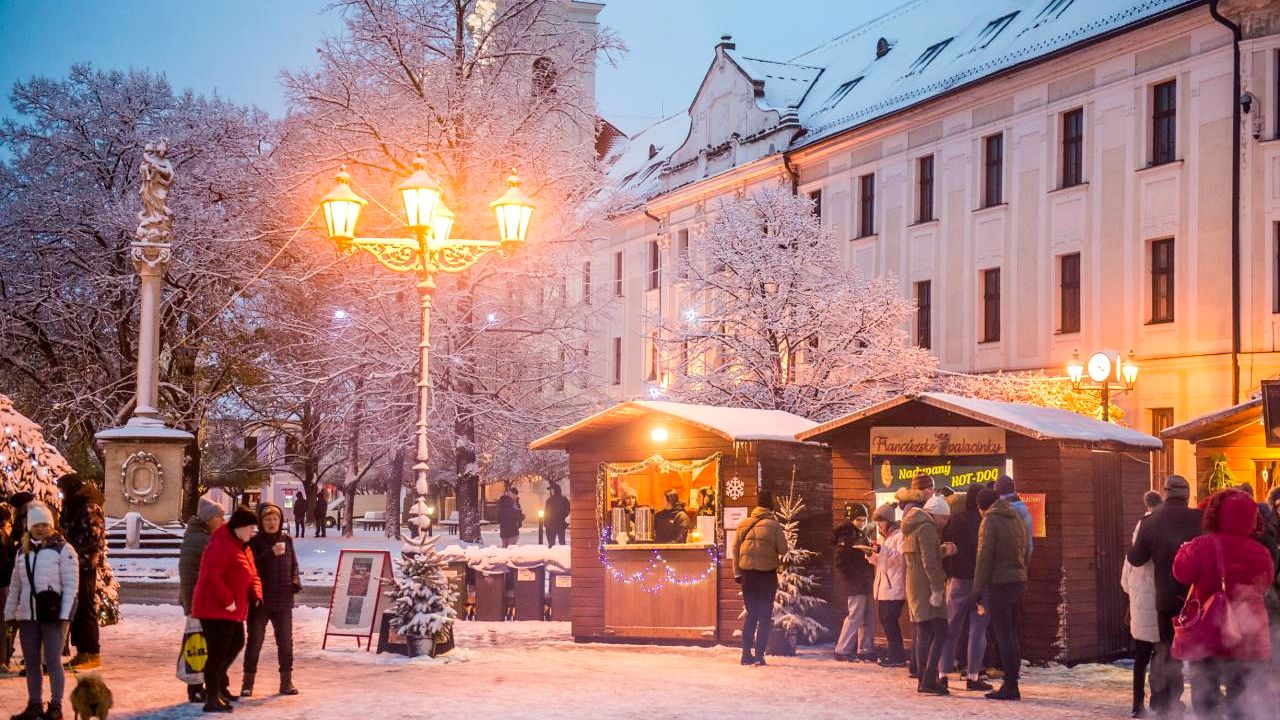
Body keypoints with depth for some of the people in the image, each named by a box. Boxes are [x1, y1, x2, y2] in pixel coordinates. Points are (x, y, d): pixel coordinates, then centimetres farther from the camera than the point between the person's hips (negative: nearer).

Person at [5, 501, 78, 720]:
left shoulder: (63, 549, -3)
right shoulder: (23, 551, 14)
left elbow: (71, 584, -7)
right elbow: (15, 585, 19)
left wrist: (65, 615, -13)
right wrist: (9, 612, 13)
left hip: (53, 614, -6)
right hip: (27, 615, 6)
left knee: (53, 661, -3)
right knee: (31, 662, 11)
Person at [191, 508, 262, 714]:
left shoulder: (242, 547, 16)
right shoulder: (222, 545, -18)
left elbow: (252, 575, 20)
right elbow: (212, 576, -28)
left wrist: (256, 595, 2)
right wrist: (227, 600, -25)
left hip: (232, 611, 11)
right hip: (215, 610, -11)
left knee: (236, 643, 21)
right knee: (218, 652, -8)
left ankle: (218, 683, 35)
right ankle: (212, 699, -5)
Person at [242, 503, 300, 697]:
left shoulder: (286, 540, 5)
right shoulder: (254, 543, -7)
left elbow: (293, 565, 15)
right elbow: (251, 568, -18)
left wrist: (296, 581, -4)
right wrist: (270, 554, -30)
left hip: (283, 601, 4)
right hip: (259, 601, -4)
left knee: (286, 642, 8)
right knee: (254, 642, 1)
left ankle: (286, 681, 16)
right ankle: (248, 683, 8)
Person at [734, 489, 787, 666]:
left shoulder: (743, 524, 4)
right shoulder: (773, 524, -7)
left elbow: (735, 549, 5)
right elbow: (783, 549, -8)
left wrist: (737, 573, 11)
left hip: (747, 574, 3)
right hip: (767, 574, -3)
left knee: (751, 614, 14)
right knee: (765, 616, 5)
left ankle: (746, 654, 10)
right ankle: (759, 655, -1)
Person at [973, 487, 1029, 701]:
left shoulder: (990, 521, -8)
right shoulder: (1017, 519, 14)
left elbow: (984, 558, -11)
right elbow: (1025, 552, 16)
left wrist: (978, 592, -8)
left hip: (998, 583, -7)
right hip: (1019, 581, 7)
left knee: (1004, 636, -5)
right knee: (1011, 635, 13)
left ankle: (1010, 686, -6)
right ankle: (1010, 682, 15)